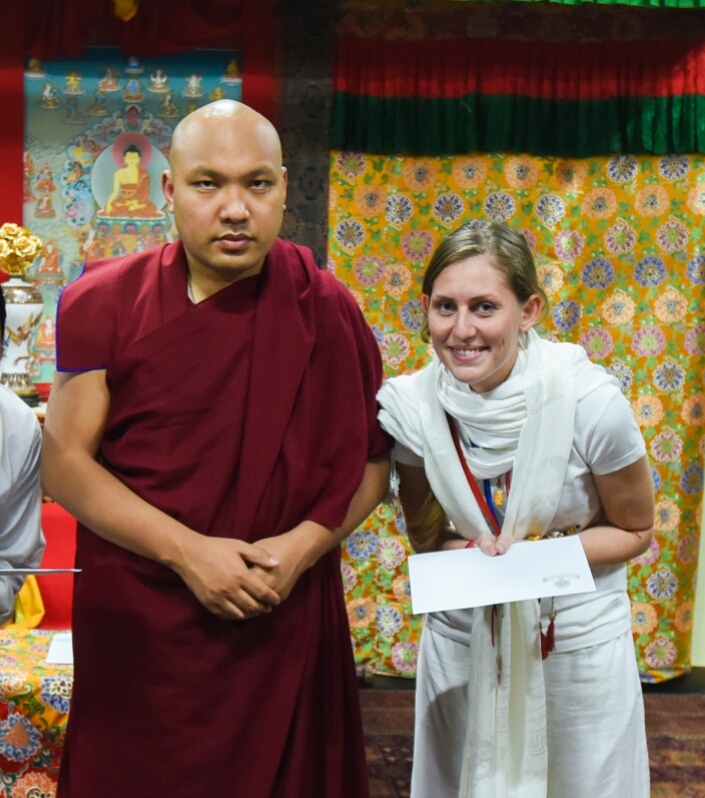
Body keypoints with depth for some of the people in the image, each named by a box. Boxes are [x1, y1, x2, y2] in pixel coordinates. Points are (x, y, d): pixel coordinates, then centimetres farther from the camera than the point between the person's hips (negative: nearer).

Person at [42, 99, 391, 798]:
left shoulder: (325, 312, -4)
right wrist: (187, 551, -17)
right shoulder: (103, 306, -6)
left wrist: (306, 543, -16)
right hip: (137, 628, 0)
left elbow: (371, 461, 1)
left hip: (283, 623, 1)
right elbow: (65, 463, -7)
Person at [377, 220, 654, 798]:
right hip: (461, 637, 2)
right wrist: (467, 552, -20)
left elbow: (633, 531, -5)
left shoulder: (590, 402, -21)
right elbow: (424, 531, 3)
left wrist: (540, 552, -23)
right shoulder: (412, 405, -13)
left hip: (579, 638, -2)